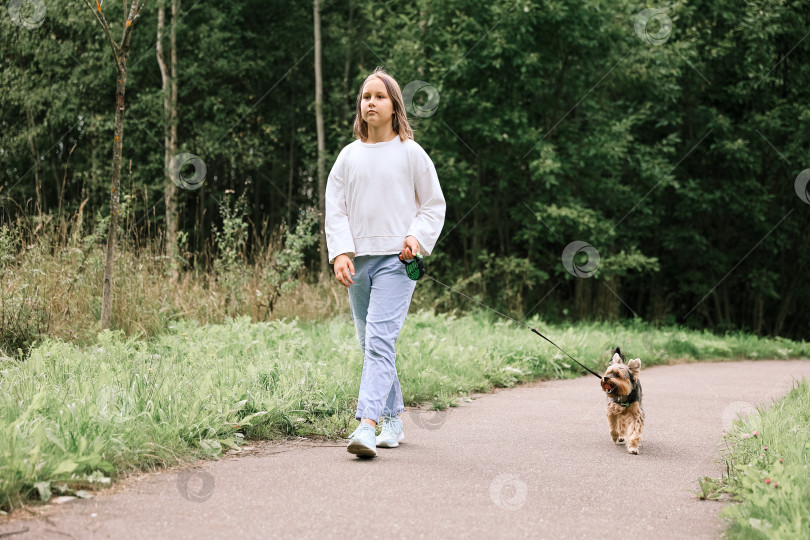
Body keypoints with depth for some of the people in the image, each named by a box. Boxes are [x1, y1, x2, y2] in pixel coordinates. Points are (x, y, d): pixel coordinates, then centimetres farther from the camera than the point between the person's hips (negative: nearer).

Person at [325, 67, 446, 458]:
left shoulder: (411, 153, 3)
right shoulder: (349, 156, 12)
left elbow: (434, 205, 8)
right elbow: (335, 210, 9)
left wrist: (417, 237, -9)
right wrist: (340, 253, -6)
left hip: (396, 260, -5)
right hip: (357, 261, 5)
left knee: (380, 341, -17)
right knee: (370, 345, 8)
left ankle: (366, 425, -25)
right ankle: (393, 419, 20)